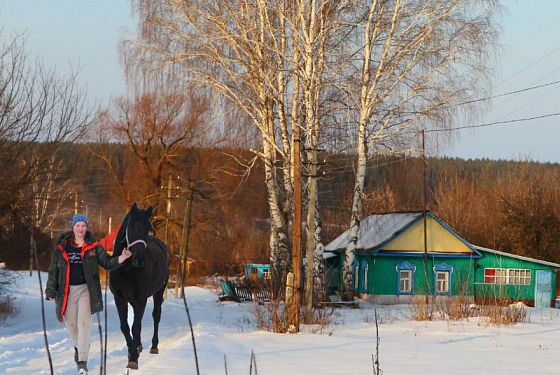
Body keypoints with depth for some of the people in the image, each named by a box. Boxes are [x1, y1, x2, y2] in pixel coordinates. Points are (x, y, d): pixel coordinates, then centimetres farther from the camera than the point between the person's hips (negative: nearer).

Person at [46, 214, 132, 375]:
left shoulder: (93, 247, 1)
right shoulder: (61, 247, 2)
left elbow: (107, 263, 2)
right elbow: (53, 270, 5)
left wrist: (122, 258, -16)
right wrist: (51, 291, 1)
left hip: (86, 289, -2)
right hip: (67, 291, 2)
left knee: (84, 324, -10)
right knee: (70, 324, 13)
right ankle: (78, 346, 45)